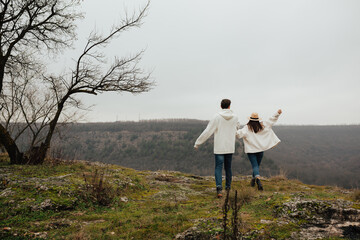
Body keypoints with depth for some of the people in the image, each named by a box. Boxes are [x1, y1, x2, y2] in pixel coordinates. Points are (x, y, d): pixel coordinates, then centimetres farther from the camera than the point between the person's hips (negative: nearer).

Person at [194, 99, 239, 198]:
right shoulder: (234, 117, 2)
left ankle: (219, 187, -18)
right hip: (230, 147, 3)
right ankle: (228, 186, 29)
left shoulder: (217, 117, -10)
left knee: (218, 167, -1)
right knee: (228, 167, 18)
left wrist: (197, 143, -2)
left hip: (219, 148, -3)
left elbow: (207, 132, -10)